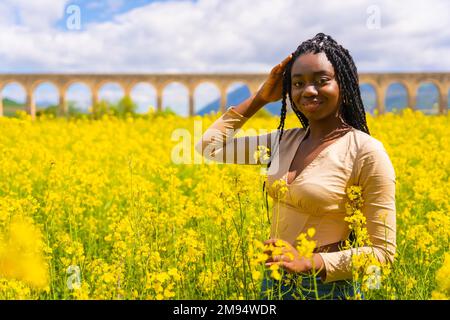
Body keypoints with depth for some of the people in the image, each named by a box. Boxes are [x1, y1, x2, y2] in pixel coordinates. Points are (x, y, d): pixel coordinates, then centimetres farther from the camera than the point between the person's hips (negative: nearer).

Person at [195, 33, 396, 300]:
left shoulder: (367, 152, -15)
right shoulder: (285, 140, 4)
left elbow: (384, 251, -14)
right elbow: (209, 145, 8)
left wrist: (307, 262, -25)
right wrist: (261, 97, 3)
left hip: (325, 288, -6)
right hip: (273, 283, 6)